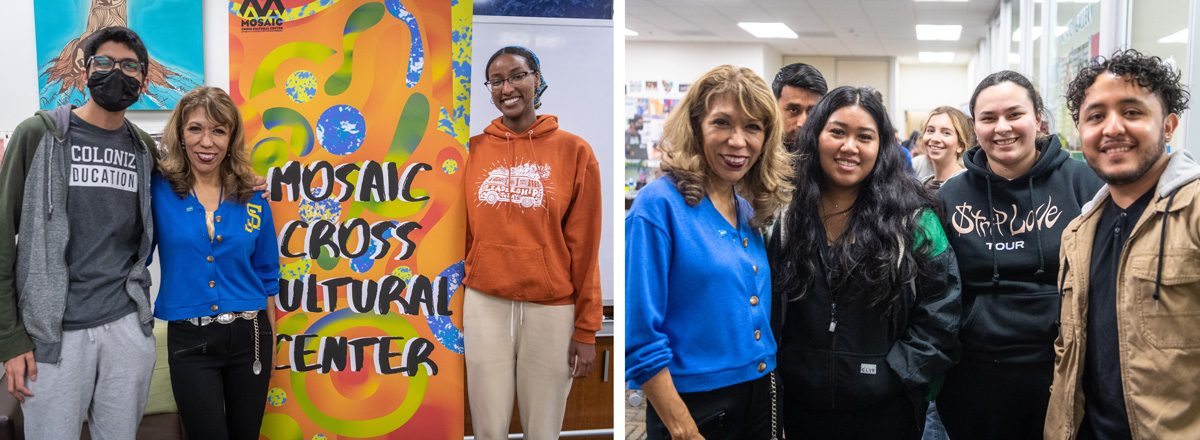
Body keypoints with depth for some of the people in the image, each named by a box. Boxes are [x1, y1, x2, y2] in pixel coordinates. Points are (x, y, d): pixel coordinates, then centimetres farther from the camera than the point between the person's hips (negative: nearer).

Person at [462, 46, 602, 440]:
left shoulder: (574, 152, -1)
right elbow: (462, 235, 10)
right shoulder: (474, 150, 5)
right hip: (485, 304, 2)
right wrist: (456, 310, 8)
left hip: (552, 308, -2)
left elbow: (585, 248, -2)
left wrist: (586, 329, -3)